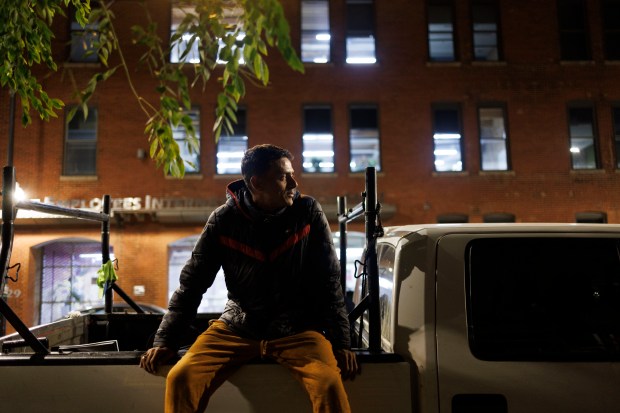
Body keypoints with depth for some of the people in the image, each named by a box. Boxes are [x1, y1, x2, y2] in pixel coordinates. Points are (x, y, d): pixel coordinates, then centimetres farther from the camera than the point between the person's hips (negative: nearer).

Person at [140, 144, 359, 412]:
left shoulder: (309, 213, -4)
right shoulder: (224, 220, -3)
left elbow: (329, 282, -1)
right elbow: (192, 283, 3)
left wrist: (341, 343, -6)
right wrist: (165, 340, -2)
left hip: (298, 330, -1)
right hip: (236, 328, 1)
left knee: (330, 383, -28)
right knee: (180, 378, -20)